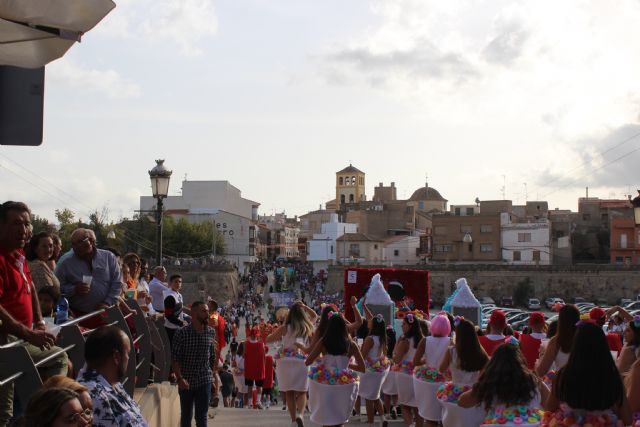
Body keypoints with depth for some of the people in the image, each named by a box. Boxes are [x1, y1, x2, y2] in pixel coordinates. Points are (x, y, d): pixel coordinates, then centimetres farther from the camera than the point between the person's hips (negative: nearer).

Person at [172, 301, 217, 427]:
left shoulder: (211, 332, 2)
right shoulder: (182, 333, -10)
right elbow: (175, 358, -11)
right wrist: (180, 378, -20)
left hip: (204, 380, 2)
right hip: (186, 381, -2)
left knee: (201, 416, 0)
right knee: (186, 415, 11)